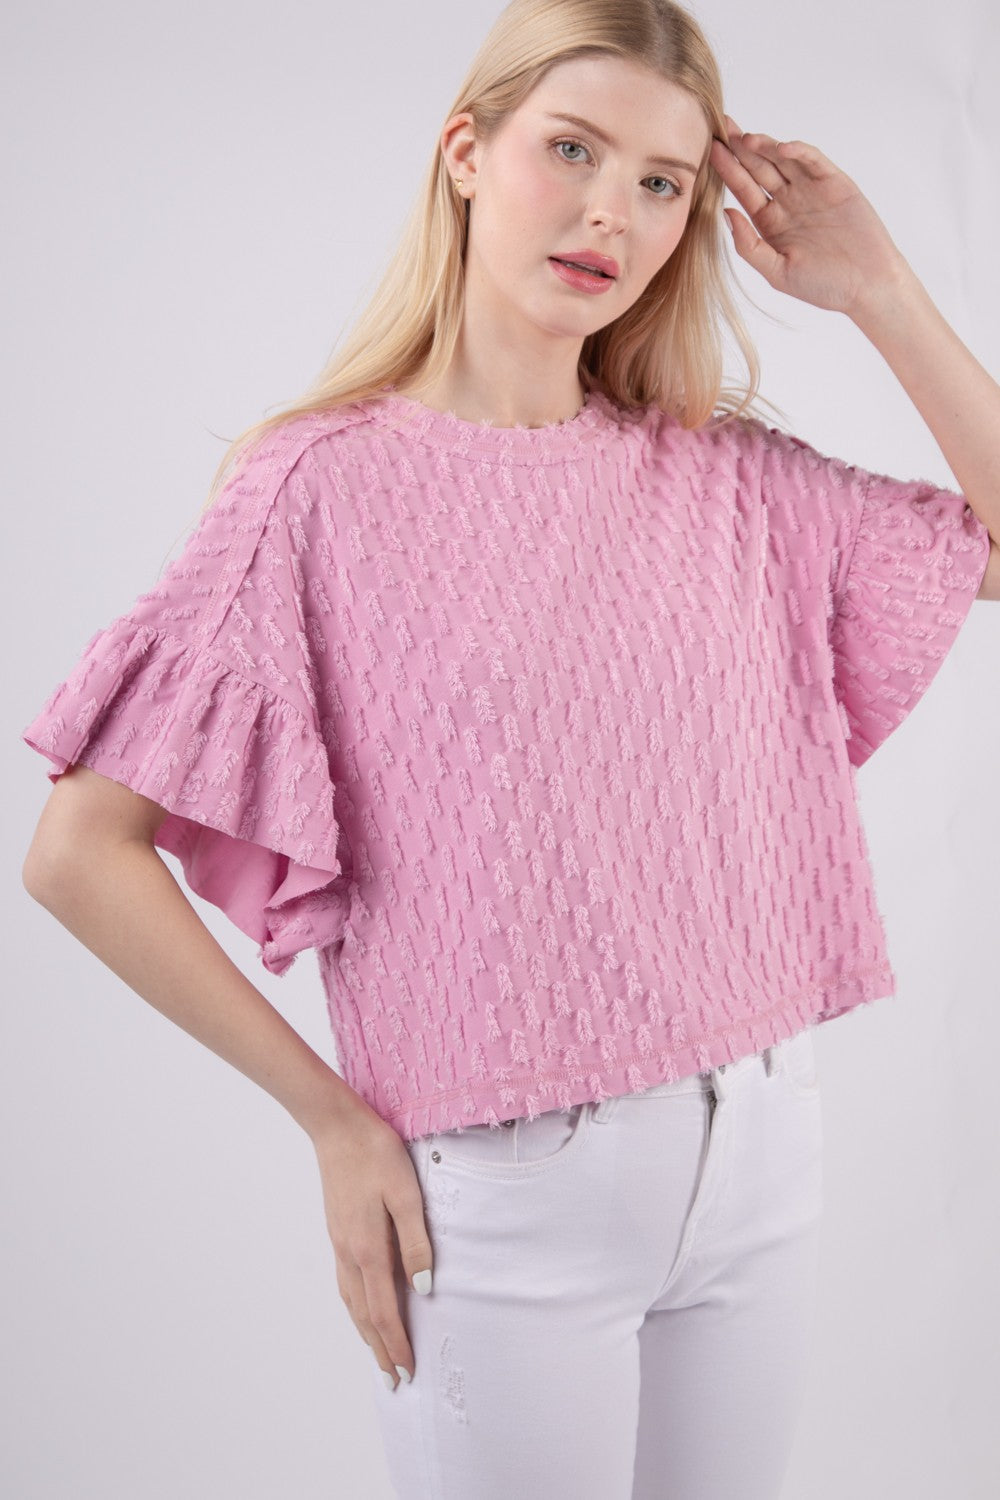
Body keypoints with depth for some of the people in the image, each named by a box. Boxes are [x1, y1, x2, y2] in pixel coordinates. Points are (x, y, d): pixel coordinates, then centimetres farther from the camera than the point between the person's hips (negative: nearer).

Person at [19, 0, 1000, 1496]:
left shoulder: (730, 477, 2)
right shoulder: (328, 484, -10)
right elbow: (81, 852, -11)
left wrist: (877, 289, -3)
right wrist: (333, 1119, -9)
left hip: (763, 1150, 5)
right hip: (502, 1201, -4)